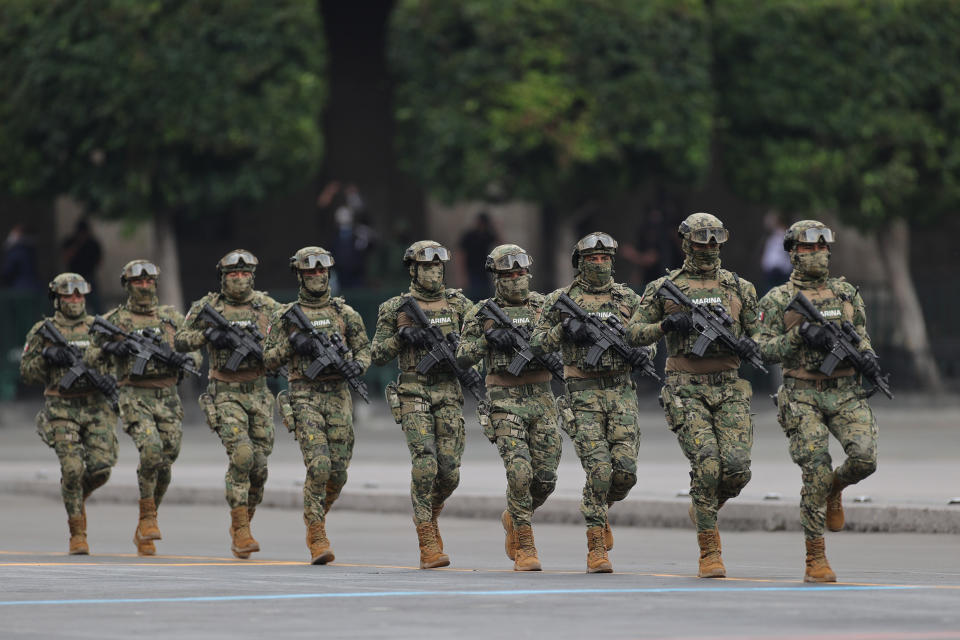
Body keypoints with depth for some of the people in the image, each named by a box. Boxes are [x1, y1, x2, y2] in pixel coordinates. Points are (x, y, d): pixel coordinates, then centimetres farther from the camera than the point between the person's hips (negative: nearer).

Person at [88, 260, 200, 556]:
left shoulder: (172, 317, 12)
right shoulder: (114, 320, 4)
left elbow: (194, 349, 18)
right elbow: (92, 356, 7)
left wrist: (188, 358, -6)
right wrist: (112, 348, -14)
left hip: (168, 398, 4)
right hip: (135, 397, -4)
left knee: (165, 464, 2)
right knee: (151, 449, -27)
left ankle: (143, 531, 18)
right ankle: (147, 516, -11)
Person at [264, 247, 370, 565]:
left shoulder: (345, 313, 10)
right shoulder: (285, 316, 5)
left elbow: (364, 349, 14)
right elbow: (269, 359, 6)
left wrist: (357, 364, -9)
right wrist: (291, 344, -12)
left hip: (338, 398, 3)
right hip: (304, 398, -3)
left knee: (338, 472, 1)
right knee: (318, 466, -17)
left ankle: (316, 516, 31)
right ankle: (317, 539, -10)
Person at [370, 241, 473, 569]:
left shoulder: (459, 304, 8)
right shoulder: (395, 308, 3)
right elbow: (378, 355, 5)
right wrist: (401, 336, -12)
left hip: (449, 395, 2)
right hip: (413, 395, -2)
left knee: (449, 471, -3)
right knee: (425, 464, -16)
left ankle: (429, 517, 28)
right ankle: (428, 546, -12)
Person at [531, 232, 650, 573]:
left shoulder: (628, 298, 10)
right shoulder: (561, 299, 4)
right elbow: (538, 343, 4)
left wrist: (641, 350, -5)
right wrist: (564, 329, -14)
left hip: (621, 391, 3)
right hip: (584, 393, -3)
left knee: (625, 469, -7)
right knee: (599, 469, -12)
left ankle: (599, 509, 27)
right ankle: (596, 548, -5)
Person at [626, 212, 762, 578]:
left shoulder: (739, 288, 11)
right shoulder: (664, 288, 5)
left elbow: (757, 332, 17)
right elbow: (633, 334, 6)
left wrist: (749, 344, -7)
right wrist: (667, 324, -12)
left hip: (729, 390, 3)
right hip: (686, 390, -3)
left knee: (737, 468, -12)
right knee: (706, 464, -17)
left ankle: (704, 507, 23)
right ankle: (709, 554, -8)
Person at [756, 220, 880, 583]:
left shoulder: (846, 293, 12)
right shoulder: (778, 300, 2)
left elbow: (860, 335, 18)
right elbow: (766, 349, -2)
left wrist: (867, 355, -4)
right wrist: (801, 334, -17)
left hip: (845, 394, 3)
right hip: (803, 398, -3)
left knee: (864, 458, -18)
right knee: (816, 474, -11)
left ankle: (835, 487, 19)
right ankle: (816, 560, -2)